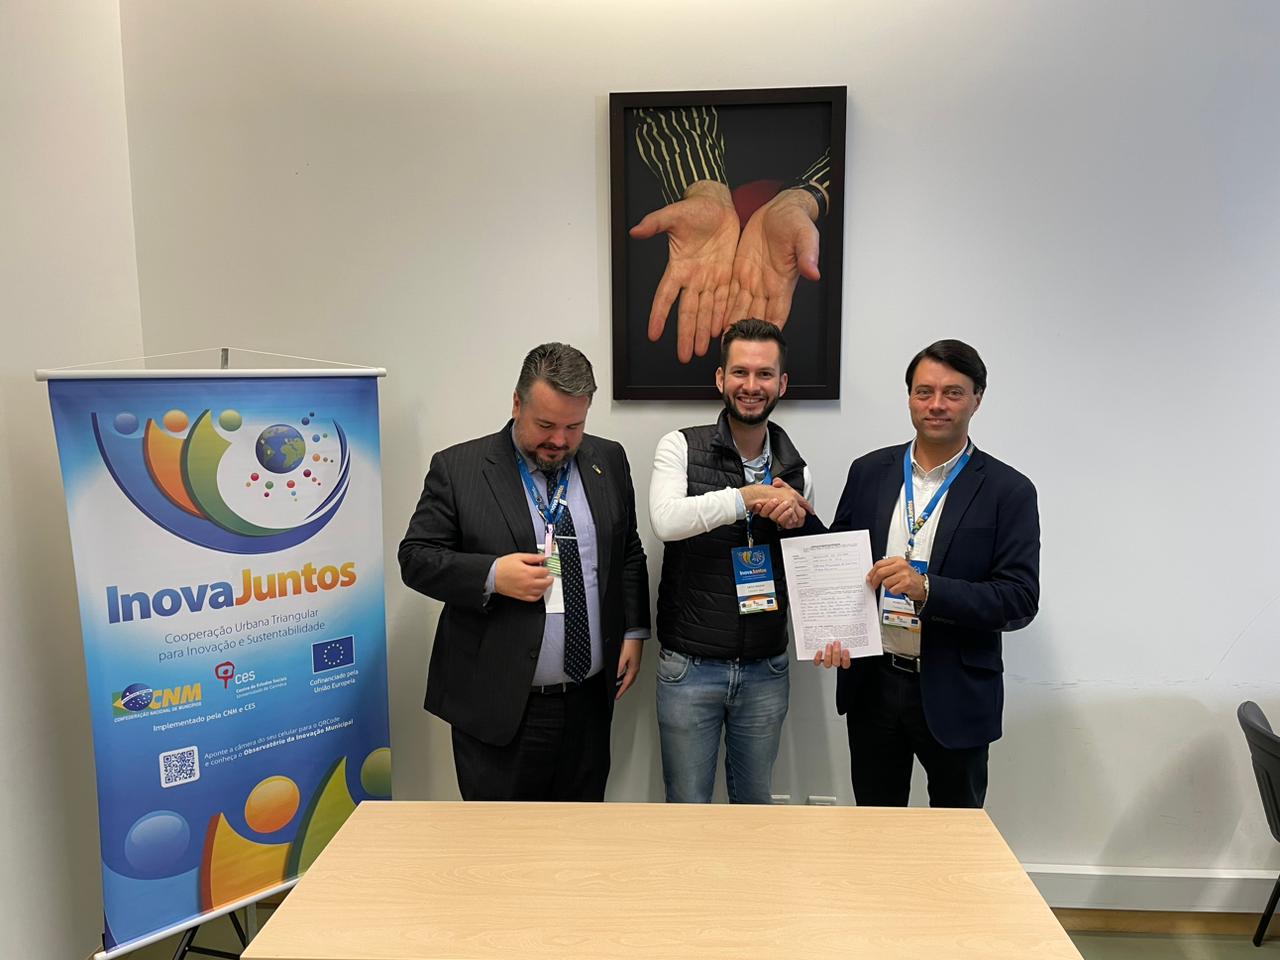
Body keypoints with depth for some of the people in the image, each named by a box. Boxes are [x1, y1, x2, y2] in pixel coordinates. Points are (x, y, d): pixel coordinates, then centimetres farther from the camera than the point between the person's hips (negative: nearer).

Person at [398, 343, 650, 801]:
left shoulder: (609, 461, 5)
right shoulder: (458, 467, -6)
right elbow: (416, 558, -5)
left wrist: (633, 631, 6)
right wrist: (492, 575, -20)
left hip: (589, 701, 4)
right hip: (498, 706, -3)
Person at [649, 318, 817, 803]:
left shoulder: (796, 470, 4)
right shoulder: (681, 447, -6)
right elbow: (666, 520, -25)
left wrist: (800, 523, -7)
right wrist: (748, 497, -23)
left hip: (766, 670, 3)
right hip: (689, 667, -3)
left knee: (756, 804, 20)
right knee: (687, 810, 12)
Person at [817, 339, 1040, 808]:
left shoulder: (1008, 491, -8)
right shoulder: (869, 471, 2)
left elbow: (1019, 600, -12)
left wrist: (927, 588, -26)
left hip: (956, 694, -2)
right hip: (872, 684, 3)